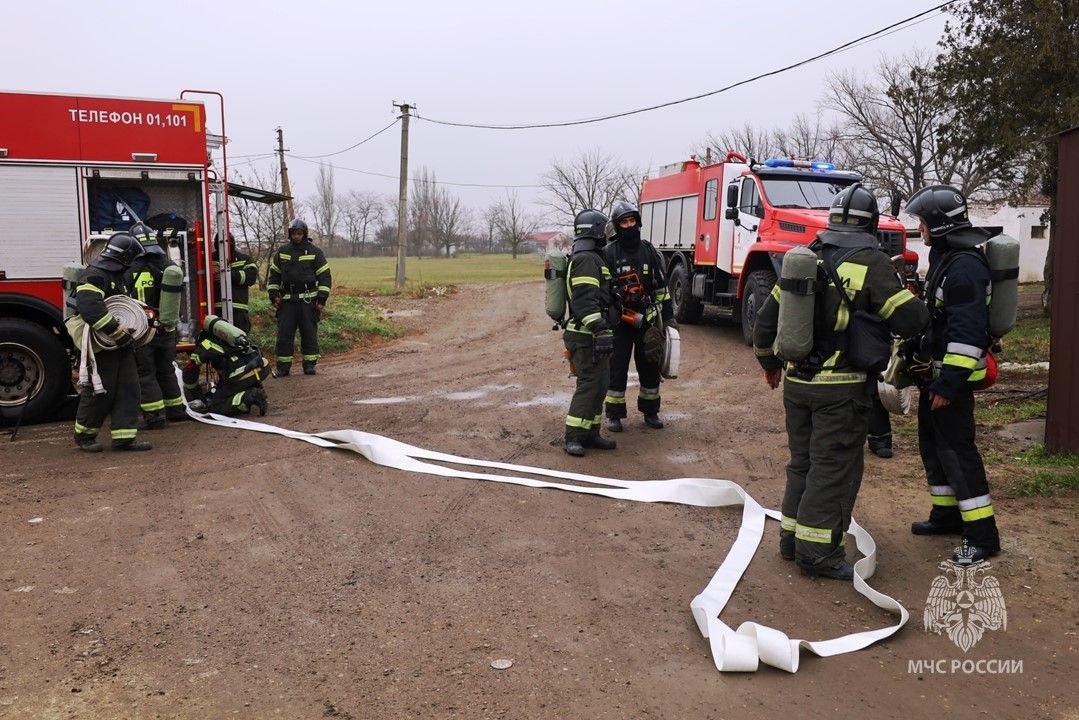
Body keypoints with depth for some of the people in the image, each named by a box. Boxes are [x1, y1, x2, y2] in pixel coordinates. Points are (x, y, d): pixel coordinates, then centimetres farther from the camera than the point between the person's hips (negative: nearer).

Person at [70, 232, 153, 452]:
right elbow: (89, 308, -30)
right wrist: (117, 331, -31)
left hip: (120, 343, 9)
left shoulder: (118, 276, 16)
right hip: (101, 344, -9)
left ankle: (124, 437, 6)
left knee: (128, 388, 4)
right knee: (101, 392, -2)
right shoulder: (94, 275, -16)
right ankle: (84, 436, 15)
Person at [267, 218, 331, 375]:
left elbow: (324, 276, 0)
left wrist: (322, 298, -7)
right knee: (284, 334, 0)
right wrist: (274, 295, 5)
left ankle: (309, 364, 11)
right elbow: (274, 275, 15)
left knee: (309, 333, 1)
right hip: (287, 300, 2)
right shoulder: (282, 252, 10)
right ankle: (283, 366, 6)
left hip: (308, 300, -2)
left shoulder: (315, 252, 2)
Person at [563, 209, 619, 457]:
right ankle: (573, 437, -6)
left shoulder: (590, 258, 20)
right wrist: (600, 329, -29)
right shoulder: (587, 259, -15)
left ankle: (590, 434, 16)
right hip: (587, 336, -10)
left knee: (599, 384, 12)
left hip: (592, 335, 10)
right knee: (590, 384, -10)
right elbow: (585, 300, -24)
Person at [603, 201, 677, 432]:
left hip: (647, 319, 3)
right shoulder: (609, 253, -3)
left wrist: (668, 316, 8)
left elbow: (662, 287, 11)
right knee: (617, 367, 0)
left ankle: (650, 411, 23)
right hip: (619, 320, -3)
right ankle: (614, 415, 10)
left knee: (650, 366, 9)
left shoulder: (650, 251, 7)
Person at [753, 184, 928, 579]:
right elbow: (910, 319, -16)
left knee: (802, 462, 17)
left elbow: (767, 316, 13)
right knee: (834, 469, 2)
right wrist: (914, 300, 8)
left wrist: (770, 362, 27)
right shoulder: (870, 263, -11)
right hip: (841, 387, -6)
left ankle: (792, 537, 25)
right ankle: (817, 552, 6)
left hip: (796, 382, 6)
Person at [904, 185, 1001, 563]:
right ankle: (947, 514, 29)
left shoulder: (965, 265, -21)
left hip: (952, 374, -10)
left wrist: (950, 382, -25)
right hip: (935, 369, 10)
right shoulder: (944, 256, 13)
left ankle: (983, 535, 0)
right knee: (932, 442, 16)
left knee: (957, 448, -7)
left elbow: (968, 331, -26)